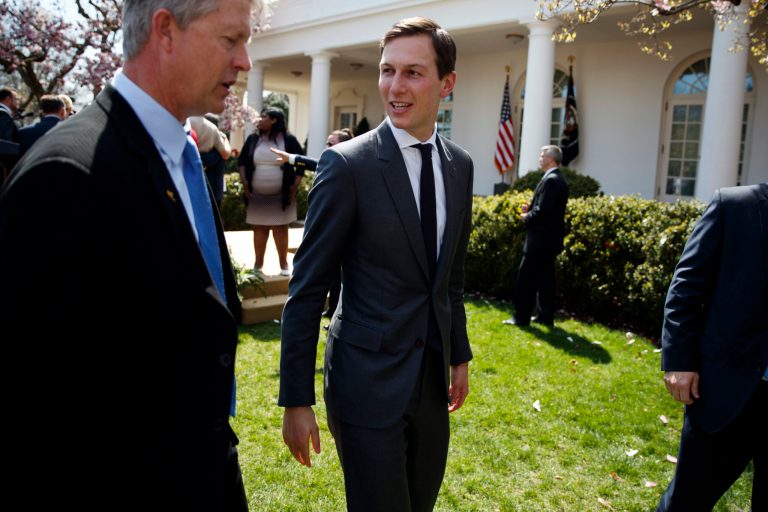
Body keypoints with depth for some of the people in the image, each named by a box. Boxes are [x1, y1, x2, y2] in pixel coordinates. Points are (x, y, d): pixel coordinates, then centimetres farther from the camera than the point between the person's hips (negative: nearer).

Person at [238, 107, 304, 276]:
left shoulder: (288, 139, -5)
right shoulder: (253, 139, 4)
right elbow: (241, 161, 11)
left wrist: (294, 187, -7)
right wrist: (245, 184, 2)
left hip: (281, 195, -2)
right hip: (257, 195, 3)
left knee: (280, 229, 4)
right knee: (259, 229, 8)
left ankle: (284, 264, 14)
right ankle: (258, 263, 17)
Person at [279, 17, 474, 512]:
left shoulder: (460, 165, 4)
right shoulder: (347, 164, -14)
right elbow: (306, 290, -12)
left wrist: (460, 355, 16)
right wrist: (296, 399, -12)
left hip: (433, 378, 6)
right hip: (369, 382, -5)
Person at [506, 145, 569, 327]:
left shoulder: (551, 180, -17)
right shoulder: (558, 179, 15)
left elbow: (542, 211, -23)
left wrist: (526, 217, -7)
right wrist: (530, 209, 7)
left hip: (540, 239, -10)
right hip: (549, 239, 10)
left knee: (526, 278, -4)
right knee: (545, 278, 13)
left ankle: (522, 317, 1)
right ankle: (545, 317, 18)